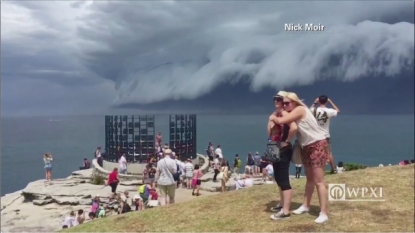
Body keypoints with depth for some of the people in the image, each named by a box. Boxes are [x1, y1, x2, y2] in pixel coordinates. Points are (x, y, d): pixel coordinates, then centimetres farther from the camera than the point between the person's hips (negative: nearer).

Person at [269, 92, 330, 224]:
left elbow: (281, 121, -26)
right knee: (309, 179, 19)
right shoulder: (293, 113, 11)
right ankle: (305, 206, 30)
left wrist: (273, 118, -8)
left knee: (319, 181, -10)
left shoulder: (299, 109, -18)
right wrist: (275, 118, -12)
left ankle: (323, 214, -7)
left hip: (318, 145, -10)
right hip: (307, 147, 10)